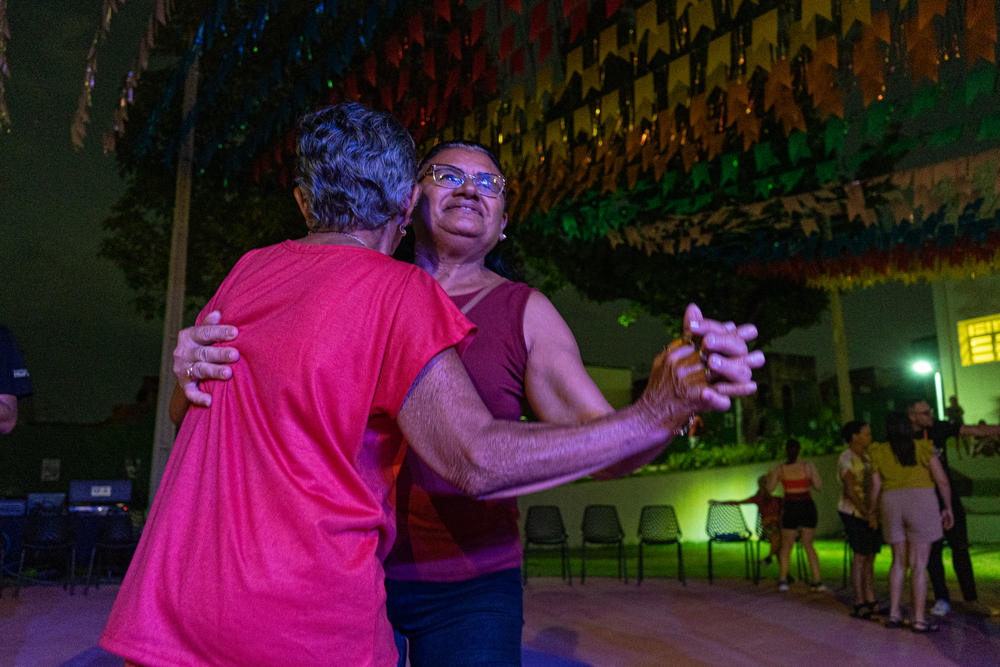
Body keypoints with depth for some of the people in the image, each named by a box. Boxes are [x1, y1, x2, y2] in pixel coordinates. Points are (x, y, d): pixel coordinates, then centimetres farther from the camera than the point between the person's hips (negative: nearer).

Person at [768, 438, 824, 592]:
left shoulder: (779, 469, -5)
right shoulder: (808, 466, -4)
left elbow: (770, 489, 3)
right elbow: (819, 486, -3)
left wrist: (769, 477, 23)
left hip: (791, 509, -1)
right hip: (808, 507, 1)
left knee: (786, 546, 11)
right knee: (808, 545, 15)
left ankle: (783, 579, -1)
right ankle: (817, 581, 8)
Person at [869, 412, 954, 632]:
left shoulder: (879, 453, 5)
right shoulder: (923, 448, -1)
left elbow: (876, 488, 3)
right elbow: (942, 480, -5)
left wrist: (871, 508, 20)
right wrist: (948, 508, 7)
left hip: (892, 506, 3)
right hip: (921, 504, -3)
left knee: (899, 561, 14)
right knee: (919, 564, 0)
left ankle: (894, 614, 11)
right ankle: (919, 620, 1)